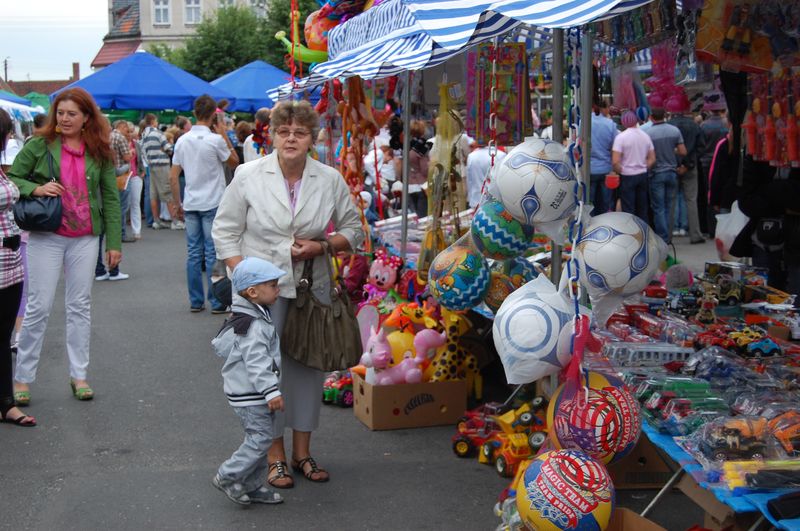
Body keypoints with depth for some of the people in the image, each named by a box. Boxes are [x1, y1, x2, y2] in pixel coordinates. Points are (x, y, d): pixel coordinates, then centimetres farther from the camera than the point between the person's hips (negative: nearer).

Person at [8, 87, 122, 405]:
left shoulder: (99, 153, 4)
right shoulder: (39, 146, -1)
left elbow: (111, 198, 7)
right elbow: (11, 180, 4)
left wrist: (114, 242, 3)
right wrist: (35, 189, -17)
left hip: (85, 238, 2)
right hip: (46, 237, -2)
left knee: (80, 306, 8)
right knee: (39, 307, -1)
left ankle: (79, 375, 17)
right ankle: (22, 377, 10)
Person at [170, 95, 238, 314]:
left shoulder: (182, 140, 4)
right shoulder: (215, 140, -11)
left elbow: (173, 177, 5)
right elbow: (235, 162, 4)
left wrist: (178, 204, 13)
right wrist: (224, 133, 4)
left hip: (190, 204, 4)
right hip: (212, 204, -4)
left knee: (194, 253, 8)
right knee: (213, 254, 0)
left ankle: (195, 301, 13)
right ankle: (216, 302, 4)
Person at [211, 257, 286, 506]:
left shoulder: (246, 318, 12)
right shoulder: (254, 326, -22)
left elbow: (220, 345, 22)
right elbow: (257, 363, -28)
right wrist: (271, 392, -30)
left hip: (252, 393, 11)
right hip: (250, 394, -11)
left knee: (259, 437, 14)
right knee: (261, 437, -8)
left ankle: (252, 486, 22)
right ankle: (228, 477, 3)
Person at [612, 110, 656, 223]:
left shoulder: (621, 137, -13)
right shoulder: (645, 136, 4)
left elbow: (615, 161, -20)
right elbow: (652, 159, 7)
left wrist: (619, 171, -3)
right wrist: (644, 168, 15)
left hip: (627, 176, -5)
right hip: (643, 175, 5)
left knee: (628, 209, 1)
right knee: (642, 209, 13)